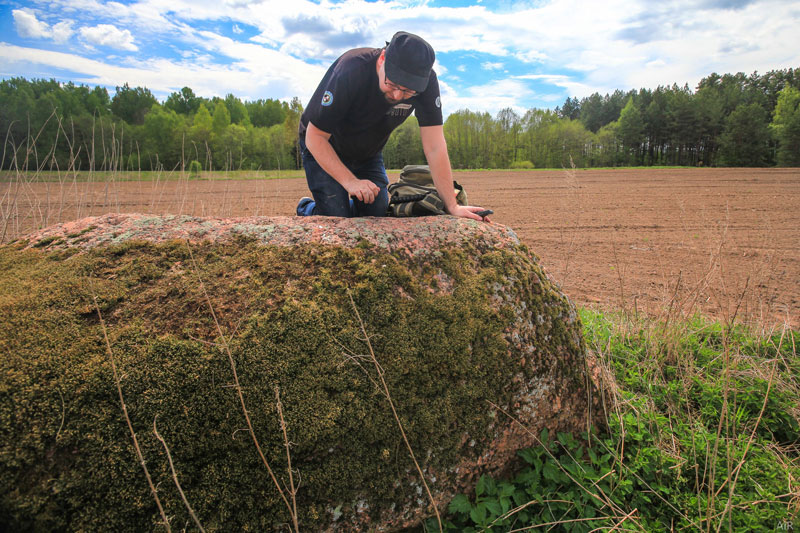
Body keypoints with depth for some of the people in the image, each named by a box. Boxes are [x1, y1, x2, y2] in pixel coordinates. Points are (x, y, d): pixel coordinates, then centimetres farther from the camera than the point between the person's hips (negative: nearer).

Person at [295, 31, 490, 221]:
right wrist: (350, 181, -37)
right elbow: (315, 137, -28)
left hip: (368, 155, 4)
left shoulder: (426, 80, -24)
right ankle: (307, 210, 19)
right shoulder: (350, 71, -34)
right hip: (323, 149, -4)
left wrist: (452, 206, -28)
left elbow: (434, 147, -23)